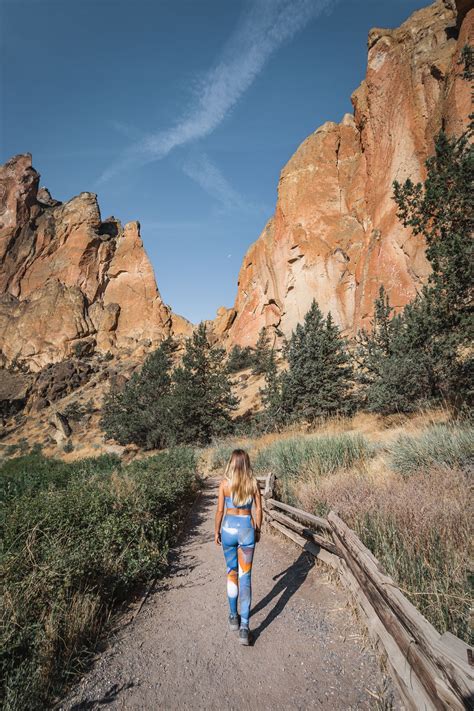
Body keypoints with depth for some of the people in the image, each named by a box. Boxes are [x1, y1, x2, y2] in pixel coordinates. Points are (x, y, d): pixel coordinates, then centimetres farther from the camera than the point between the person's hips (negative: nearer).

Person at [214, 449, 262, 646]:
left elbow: (220, 511, -4)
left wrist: (217, 532, 9)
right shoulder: (253, 482, -6)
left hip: (229, 528, 0)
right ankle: (244, 626, -1)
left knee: (231, 573, 18)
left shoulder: (224, 483, -9)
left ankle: (233, 616, 31)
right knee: (245, 577, 5)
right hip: (247, 529, 0)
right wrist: (258, 530, 14)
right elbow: (258, 509, 0)